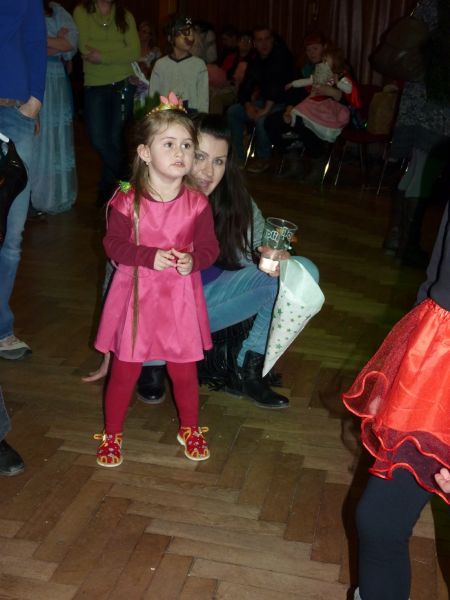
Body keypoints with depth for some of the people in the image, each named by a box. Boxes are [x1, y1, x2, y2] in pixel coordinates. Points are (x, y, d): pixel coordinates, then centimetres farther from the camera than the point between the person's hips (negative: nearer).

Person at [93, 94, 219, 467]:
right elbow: (113, 244, -5)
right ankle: (112, 433, 29)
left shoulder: (197, 203, -6)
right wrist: (150, 256, -20)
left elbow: (209, 247, 0)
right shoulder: (127, 201, -11)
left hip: (181, 298, 1)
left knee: (184, 369, 12)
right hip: (136, 295, -1)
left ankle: (190, 428, 37)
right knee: (125, 370, 8)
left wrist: (193, 260, -21)